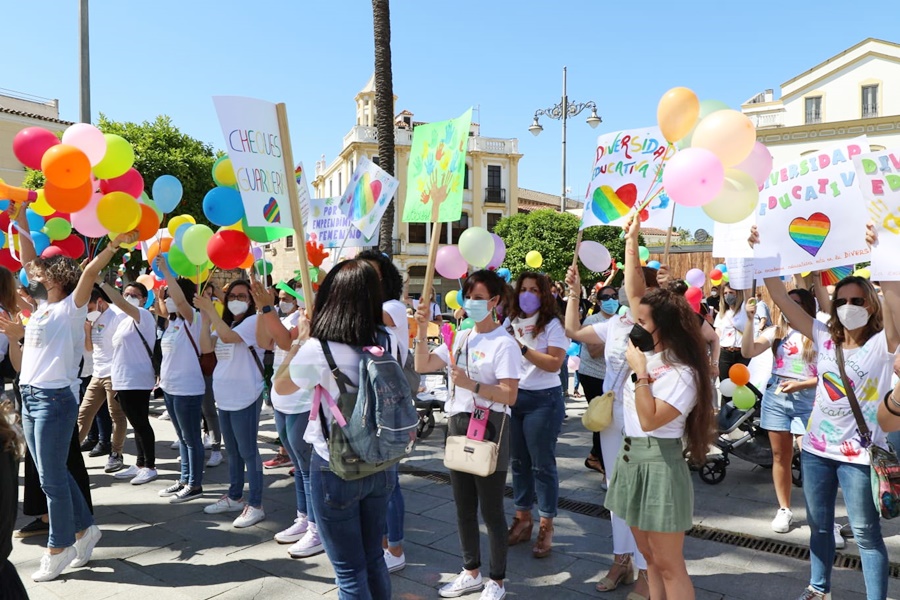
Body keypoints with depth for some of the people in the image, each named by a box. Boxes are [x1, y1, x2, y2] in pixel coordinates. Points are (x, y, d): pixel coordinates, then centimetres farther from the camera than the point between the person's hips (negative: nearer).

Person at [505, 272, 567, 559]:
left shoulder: (553, 325, -6)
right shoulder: (511, 323, 9)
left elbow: (554, 363, -17)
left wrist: (522, 348, -20)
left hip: (543, 400, -5)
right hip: (512, 397, 5)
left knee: (542, 464, 2)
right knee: (518, 461, 13)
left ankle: (546, 526, 14)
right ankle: (522, 518, 28)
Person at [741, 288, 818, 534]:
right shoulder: (776, 332, 6)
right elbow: (748, 352, -8)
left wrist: (800, 384, -17)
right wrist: (750, 320, -16)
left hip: (807, 398, -3)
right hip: (775, 396, 4)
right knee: (780, 455, 10)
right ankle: (784, 510, 22)